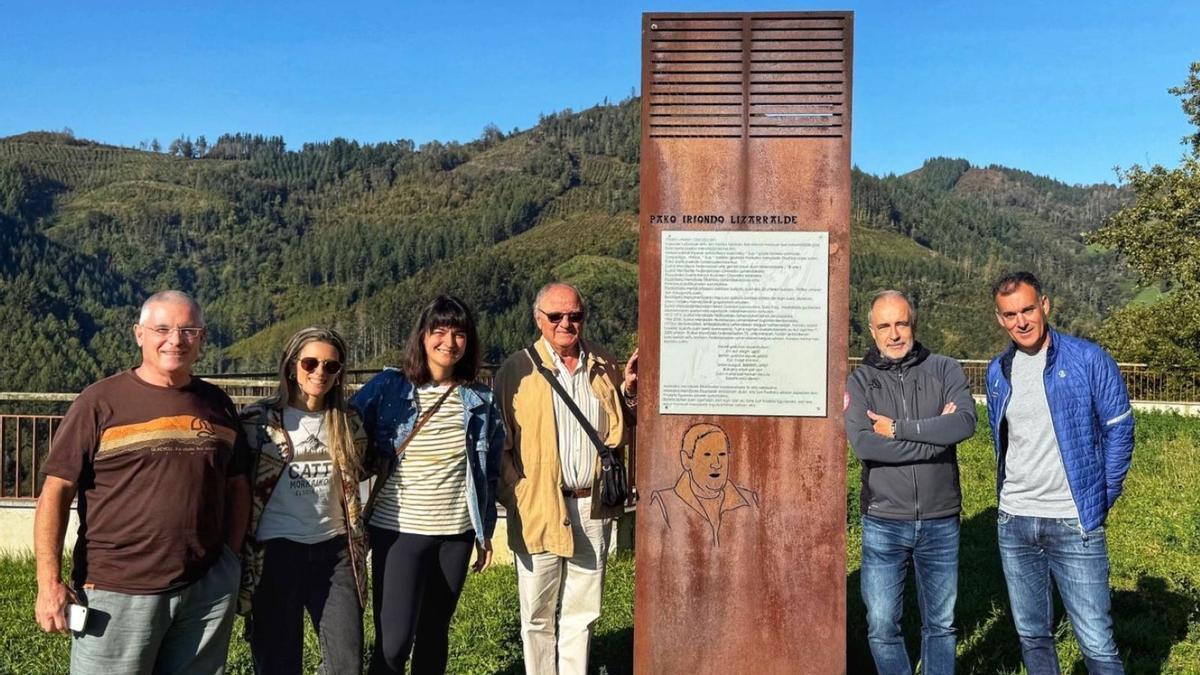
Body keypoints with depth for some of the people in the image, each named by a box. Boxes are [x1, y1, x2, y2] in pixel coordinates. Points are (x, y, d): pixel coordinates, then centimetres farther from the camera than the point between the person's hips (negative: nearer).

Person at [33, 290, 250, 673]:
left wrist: (231, 563, 10)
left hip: (208, 594, 3)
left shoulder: (217, 404, 8)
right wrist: (49, 582, -9)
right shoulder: (100, 402, -2)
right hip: (117, 594, -3)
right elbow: (57, 492, -4)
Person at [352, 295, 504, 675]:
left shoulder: (480, 401, 3)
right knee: (394, 640, -4)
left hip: (456, 532, 3)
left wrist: (485, 531, 11)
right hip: (398, 530, -3)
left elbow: (490, 472, 10)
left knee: (434, 634, 13)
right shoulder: (387, 388, -6)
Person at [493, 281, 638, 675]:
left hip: (593, 507, 3)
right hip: (539, 508, -3)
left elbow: (621, 433, 16)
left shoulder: (604, 367, 9)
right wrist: (514, 495, -12)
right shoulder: (518, 370, -2)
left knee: (582, 612, 14)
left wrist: (629, 392, -2)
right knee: (538, 616, 9)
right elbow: (499, 442, -2)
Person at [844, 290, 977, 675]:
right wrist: (934, 436, -14)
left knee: (940, 624, 14)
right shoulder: (860, 381, -1)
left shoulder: (945, 370, 2)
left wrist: (898, 429, -16)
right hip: (884, 523, -1)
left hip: (940, 523, 1)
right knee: (882, 626, 5)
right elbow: (862, 443, -16)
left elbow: (965, 423, -16)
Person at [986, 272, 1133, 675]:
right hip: (1014, 523, 5)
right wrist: (1011, 492, 14)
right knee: (1032, 635, 15)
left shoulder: (1088, 359, -7)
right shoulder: (998, 372, 7)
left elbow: (1119, 429, -3)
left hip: (1074, 523, -4)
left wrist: (1102, 498, -1)